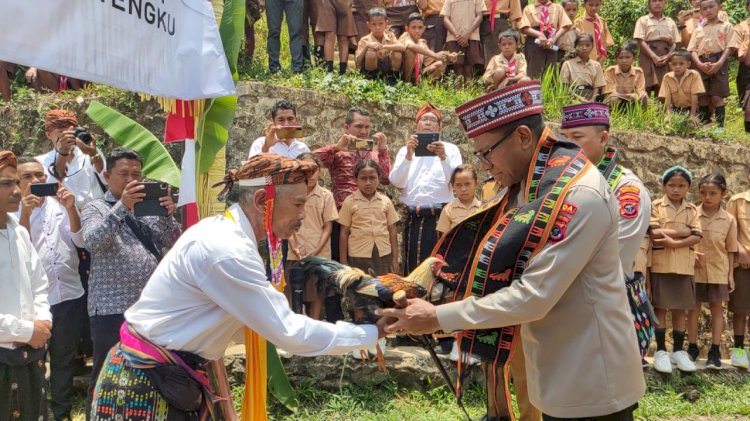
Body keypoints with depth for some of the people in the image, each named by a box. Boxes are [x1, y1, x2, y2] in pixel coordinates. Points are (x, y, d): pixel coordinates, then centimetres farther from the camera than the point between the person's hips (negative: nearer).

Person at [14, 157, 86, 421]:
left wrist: (71, 209, -16)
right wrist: (25, 214, -22)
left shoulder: (60, 206, 6)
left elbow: (81, 241, -3)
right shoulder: (12, 213, -1)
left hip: (70, 296, 2)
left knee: (64, 360, 15)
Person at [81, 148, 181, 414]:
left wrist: (167, 215, -11)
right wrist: (122, 206, -26)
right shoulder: (96, 209, 2)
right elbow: (92, 241, -18)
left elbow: (173, 243, 7)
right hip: (112, 310, -5)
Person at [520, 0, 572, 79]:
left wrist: (554, 39, -14)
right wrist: (539, 35, -20)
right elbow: (525, 28, -5)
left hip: (552, 44, 1)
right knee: (534, 73, -7)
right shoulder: (528, 8, 6)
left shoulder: (558, 8, 10)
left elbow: (565, 26, 1)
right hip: (534, 43, -1)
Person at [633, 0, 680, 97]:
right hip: (648, 58, -3)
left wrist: (667, 57, -9)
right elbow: (641, 42, -4)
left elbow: (675, 43, 11)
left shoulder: (670, 22, 17)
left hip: (666, 60, 3)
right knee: (645, 88, -10)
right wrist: (654, 57, -16)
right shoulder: (643, 20, 7)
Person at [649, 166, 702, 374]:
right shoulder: (656, 206, -1)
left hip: (684, 265, 3)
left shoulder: (692, 210, 8)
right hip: (661, 263, -3)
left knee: (680, 309, 8)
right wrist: (683, 231, -10)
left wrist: (674, 242, -16)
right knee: (661, 308, 2)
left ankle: (678, 350, 17)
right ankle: (661, 351, 9)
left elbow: (697, 237, -2)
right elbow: (654, 234, -13)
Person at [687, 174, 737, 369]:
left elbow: (730, 250, 3)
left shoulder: (729, 220, -2)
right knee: (694, 308, 8)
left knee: (717, 308, 7)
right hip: (695, 270, 0)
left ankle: (715, 351, 14)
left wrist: (730, 274, 0)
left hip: (718, 271, 1)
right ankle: (692, 348, 19)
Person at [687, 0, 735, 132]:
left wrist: (719, 63, -16)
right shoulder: (698, 30, 14)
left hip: (719, 63, -3)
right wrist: (700, 64, -11)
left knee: (716, 96, -8)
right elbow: (693, 49, 7)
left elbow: (730, 47, -2)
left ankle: (720, 126, -5)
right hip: (702, 65, 3)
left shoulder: (726, 26, 5)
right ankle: (704, 124, 11)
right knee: (702, 96, 3)